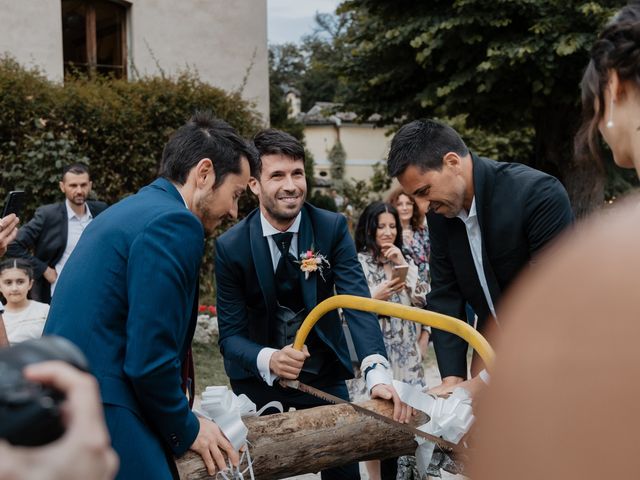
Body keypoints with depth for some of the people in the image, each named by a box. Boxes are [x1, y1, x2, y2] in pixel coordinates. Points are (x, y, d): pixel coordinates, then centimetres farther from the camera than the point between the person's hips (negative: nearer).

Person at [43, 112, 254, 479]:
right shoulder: (174, 224, -14)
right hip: (100, 428, -10)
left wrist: (180, 418, 17)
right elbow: (149, 359, -19)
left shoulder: (131, 211, 16)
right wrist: (186, 431, -3)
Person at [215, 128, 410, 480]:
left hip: (323, 373, 1)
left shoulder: (333, 228, -12)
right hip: (258, 377, -1)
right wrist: (268, 359, -36)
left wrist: (377, 372, -39)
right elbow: (230, 334, -14)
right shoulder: (231, 246, -15)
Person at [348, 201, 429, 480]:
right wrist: (376, 297, -21)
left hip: (406, 350, 5)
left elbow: (421, 299, 2)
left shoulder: (404, 260, 13)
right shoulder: (358, 262, -4)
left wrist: (403, 264, -3)